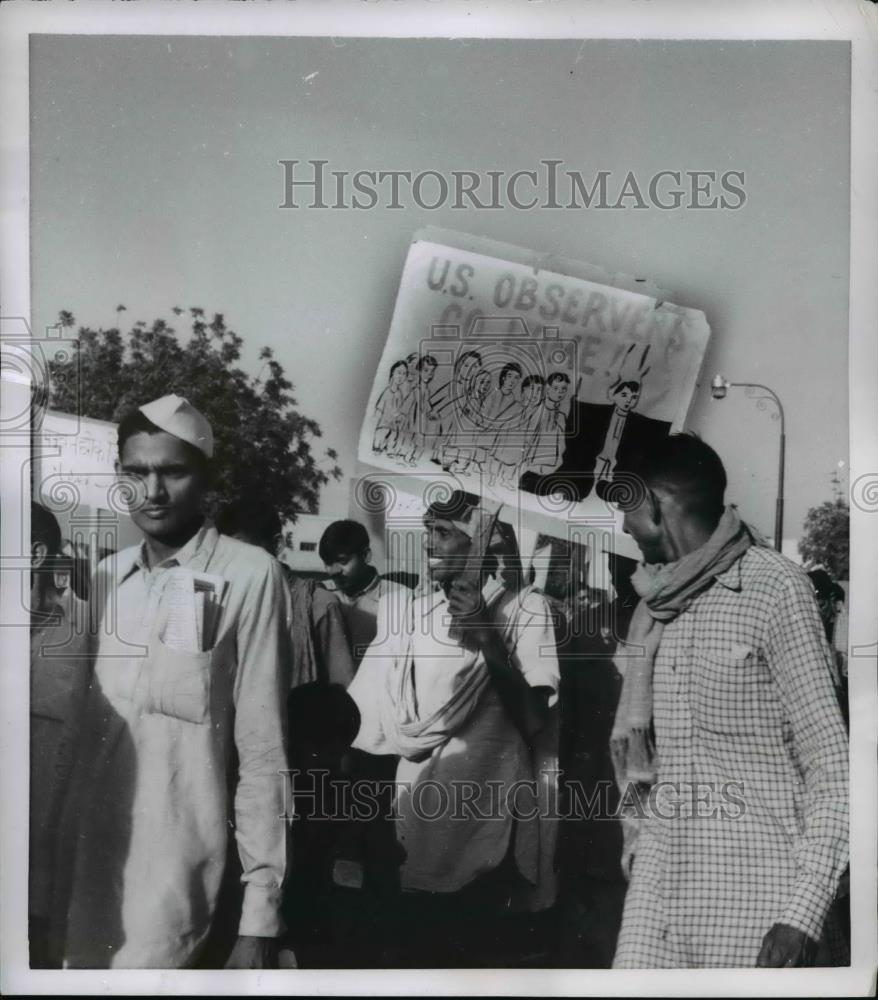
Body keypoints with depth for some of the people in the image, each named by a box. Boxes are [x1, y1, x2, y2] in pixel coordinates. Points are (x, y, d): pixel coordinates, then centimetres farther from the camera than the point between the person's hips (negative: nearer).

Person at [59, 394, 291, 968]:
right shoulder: (105, 577, 6)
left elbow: (262, 752, -11)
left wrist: (261, 916, -11)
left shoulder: (250, 576, -12)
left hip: (180, 877, -5)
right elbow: (84, 731, 11)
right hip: (89, 866, 5)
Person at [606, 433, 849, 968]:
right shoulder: (655, 605, 10)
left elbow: (832, 765, -10)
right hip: (658, 882, 5)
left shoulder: (774, 587, -8)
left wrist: (805, 914, -16)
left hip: (755, 893, -5)